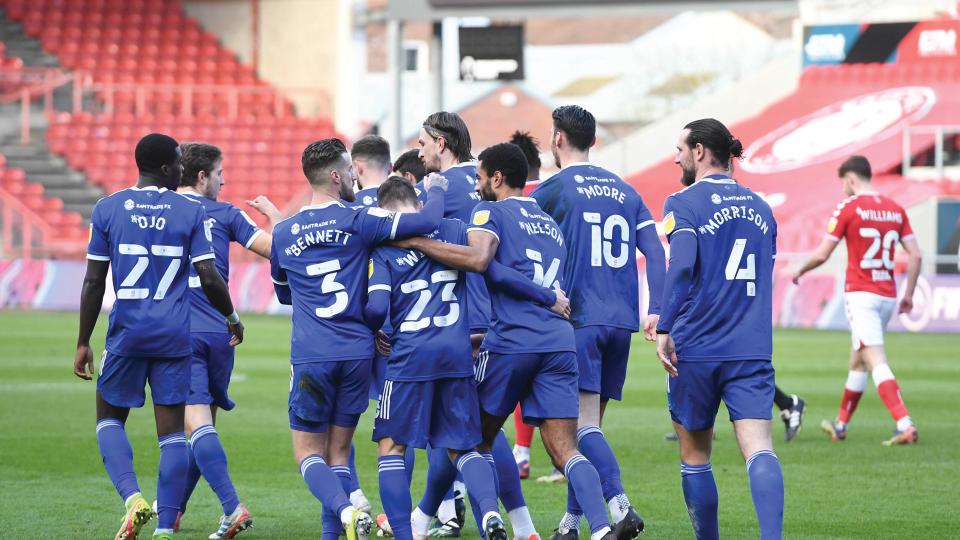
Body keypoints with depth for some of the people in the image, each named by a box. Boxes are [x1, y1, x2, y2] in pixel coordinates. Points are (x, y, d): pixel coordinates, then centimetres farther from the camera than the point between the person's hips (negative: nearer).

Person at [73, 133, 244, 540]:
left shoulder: (107, 209, 0)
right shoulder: (191, 212, -1)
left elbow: (93, 282, 0)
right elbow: (209, 279, -4)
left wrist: (83, 343, 7)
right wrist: (232, 319, 14)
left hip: (127, 333, 0)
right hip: (175, 335, 0)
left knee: (109, 419, 15)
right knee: (172, 430, 6)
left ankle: (132, 497, -9)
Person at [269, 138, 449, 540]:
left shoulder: (283, 234, 8)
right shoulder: (357, 221, -3)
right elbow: (427, 222, -10)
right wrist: (436, 189, 11)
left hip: (310, 356, 0)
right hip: (357, 352, 0)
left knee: (308, 452, 5)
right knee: (339, 451, 12)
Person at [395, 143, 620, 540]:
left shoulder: (491, 211, 3)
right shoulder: (550, 223, 26)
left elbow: (477, 258, -18)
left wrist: (414, 242, -14)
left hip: (512, 340, -5)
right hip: (560, 340, 5)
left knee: (475, 440, 10)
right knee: (565, 451, -1)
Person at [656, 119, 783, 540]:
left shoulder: (683, 204, -4)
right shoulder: (759, 207, 15)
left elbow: (682, 265, -18)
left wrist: (664, 328, -19)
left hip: (695, 348, -4)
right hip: (753, 348, 4)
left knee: (695, 454, 12)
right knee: (758, 447, -10)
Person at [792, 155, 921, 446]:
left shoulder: (848, 207, -7)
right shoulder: (895, 209, 9)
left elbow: (822, 254, -7)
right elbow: (915, 255, 5)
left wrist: (800, 272, 12)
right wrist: (909, 294, 13)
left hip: (860, 295, -6)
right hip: (888, 296, 6)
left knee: (876, 362, -13)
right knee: (858, 360, 19)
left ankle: (905, 425, -28)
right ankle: (840, 425, 31)